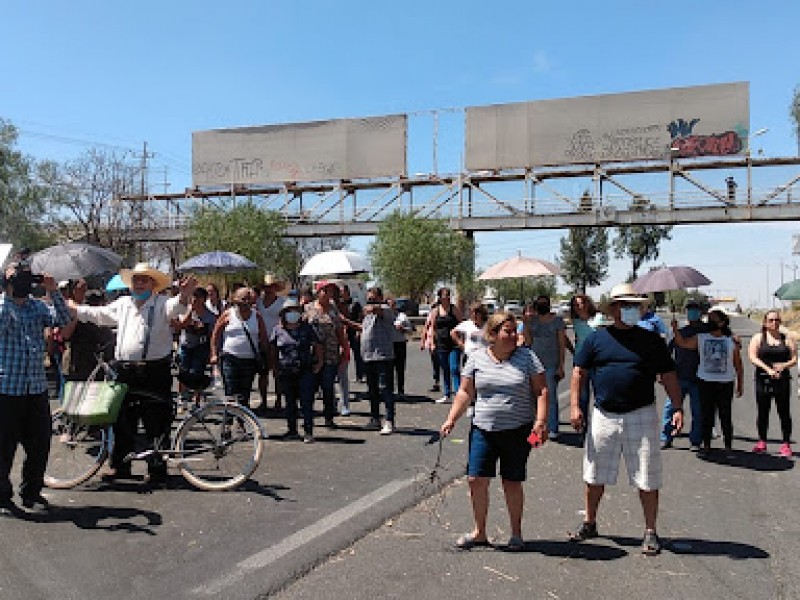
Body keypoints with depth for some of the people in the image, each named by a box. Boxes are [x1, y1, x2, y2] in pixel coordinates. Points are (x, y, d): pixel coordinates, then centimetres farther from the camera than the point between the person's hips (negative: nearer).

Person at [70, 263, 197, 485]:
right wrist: (72, 308, 29)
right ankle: (119, 465, 26)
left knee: (156, 424, 0)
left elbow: (174, 307, -21)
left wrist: (184, 296, -43)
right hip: (125, 371, 6)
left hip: (155, 372, -5)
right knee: (122, 421, 13)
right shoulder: (123, 304, 18)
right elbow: (97, 314, 29)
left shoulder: (161, 303, -1)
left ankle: (157, 468, 11)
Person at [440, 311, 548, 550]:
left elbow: (541, 391, -1)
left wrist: (541, 421, -13)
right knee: (476, 479, 0)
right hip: (483, 430, 2)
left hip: (518, 432, -2)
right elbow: (465, 393, 7)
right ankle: (479, 532, 19)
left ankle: (516, 533, 25)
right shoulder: (476, 358, 4)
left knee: (512, 483, 5)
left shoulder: (527, 358, 0)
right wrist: (451, 420, 1)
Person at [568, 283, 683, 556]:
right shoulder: (596, 339, 3)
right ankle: (589, 524, 29)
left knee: (647, 480, 4)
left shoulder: (651, 340, 3)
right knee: (595, 476, 12)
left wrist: (677, 408, -5)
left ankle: (650, 533, 20)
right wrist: (575, 405, -4)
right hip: (603, 416, 1)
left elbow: (668, 375, 5)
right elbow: (579, 372, 4)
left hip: (641, 416, -1)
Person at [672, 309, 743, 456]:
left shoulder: (731, 341, 4)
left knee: (726, 416, 2)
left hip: (725, 383, -1)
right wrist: (675, 328, -22)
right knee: (707, 415, 6)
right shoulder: (700, 338, 5)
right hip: (705, 382, 1)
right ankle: (706, 445, 15)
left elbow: (738, 365, 8)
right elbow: (682, 343, -8)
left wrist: (740, 384, 7)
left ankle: (728, 446, 12)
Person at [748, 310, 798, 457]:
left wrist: (784, 365, -17)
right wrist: (768, 369, -18)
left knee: (784, 412, 1)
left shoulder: (787, 339, 9)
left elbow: (794, 359, 4)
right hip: (763, 380, 0)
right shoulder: (758, 338, 5)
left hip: (782, 380, 1)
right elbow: (753, 357, -5)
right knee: (762, 412, 6)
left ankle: (786, 444, 9)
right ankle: (762, 442, 17)